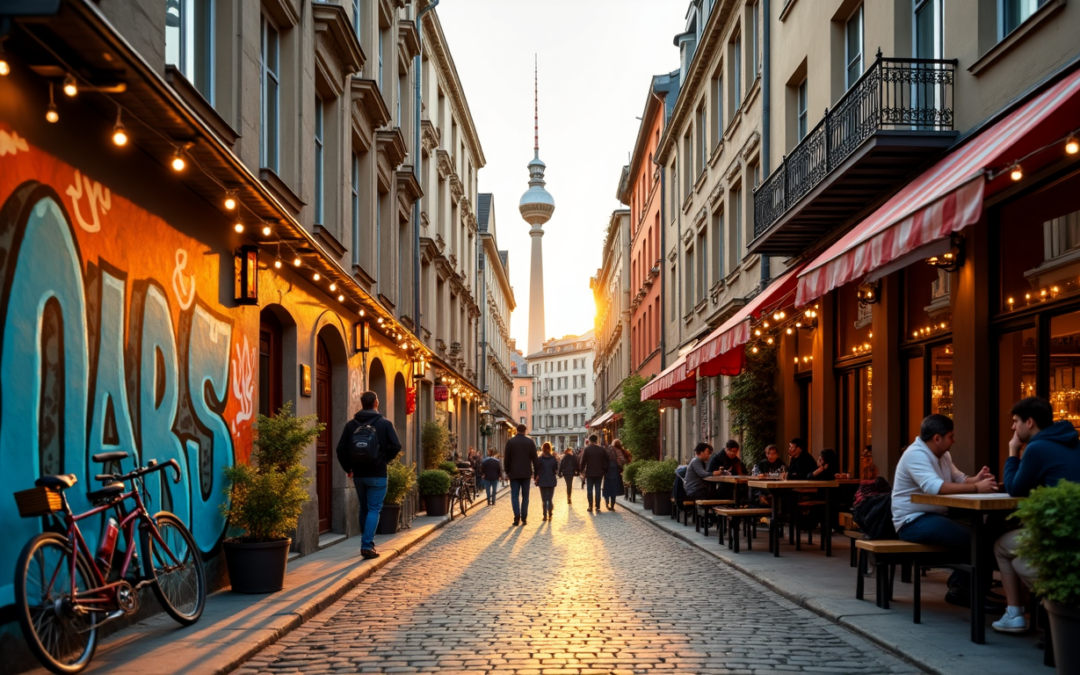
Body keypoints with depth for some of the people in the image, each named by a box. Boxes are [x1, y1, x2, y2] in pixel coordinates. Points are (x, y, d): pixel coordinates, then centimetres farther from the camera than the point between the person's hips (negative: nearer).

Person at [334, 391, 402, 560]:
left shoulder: (351, 424, 3)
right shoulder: (385, 423, -6)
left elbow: (341, 449, 0)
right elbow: (396, 446, -12)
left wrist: (348, 468, 10)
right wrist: (384, 459, 3)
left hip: (358, 474, 4)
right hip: (377, 474, -4)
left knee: (364, 509, 16)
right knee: (374, 509, -1)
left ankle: (367, 543, 21)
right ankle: (367, 545, -12)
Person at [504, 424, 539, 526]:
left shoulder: (510, 442, -2)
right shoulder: (530, 442, 0)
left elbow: (507, 459, 0)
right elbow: (535, 458, 0)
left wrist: (507, 472, 10)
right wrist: (536, 472, 7)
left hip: (514, 473, -1)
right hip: (526, 473, 1)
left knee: (515, 496, 1)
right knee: (525, 496, 8)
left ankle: (517, 517, -15)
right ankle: (524, 518, 5)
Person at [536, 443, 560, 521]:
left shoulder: (540, 459, -8)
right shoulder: (554, 459, -3)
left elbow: (537, 470, -6)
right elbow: (556, 470, 1)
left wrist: (537, 478, 5)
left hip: (542, 481, -2)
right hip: (552, 481, 2)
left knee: (544, 500, 5)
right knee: (550, 499, 9)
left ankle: (545, 516, 1)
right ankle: (550, 515, 4)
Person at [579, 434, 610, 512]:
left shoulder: (586, 449, -7)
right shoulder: (601, 449, 1)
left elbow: (583, 461, -9)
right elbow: (605, 461, 4)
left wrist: (582, 471, 1)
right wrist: (604, 471, 11)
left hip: (589, 473, -2)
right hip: (599, 473, 2)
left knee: (589, 490, 6)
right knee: (598, 490, 5)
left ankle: (590, 507, 5)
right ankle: (598, 507, 3)